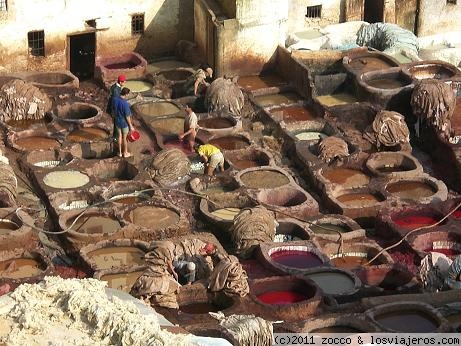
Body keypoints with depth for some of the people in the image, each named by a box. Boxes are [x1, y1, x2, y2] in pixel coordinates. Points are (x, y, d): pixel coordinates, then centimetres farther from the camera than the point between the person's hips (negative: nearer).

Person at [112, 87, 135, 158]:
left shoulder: (115, 100, -13)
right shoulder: (125, 104, -33)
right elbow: (127, 116, -24)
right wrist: (131, 126, -12)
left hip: (117, 121, 6)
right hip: (124, 122, -6)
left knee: (119, 136, 21)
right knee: (125, 137, 14)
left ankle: (120, 152, 34)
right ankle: (125, 153, 31)